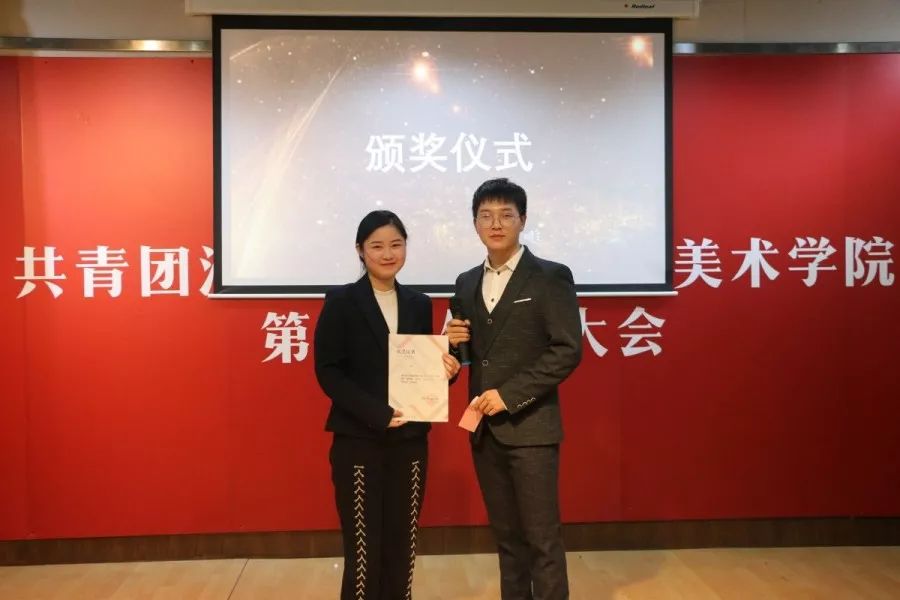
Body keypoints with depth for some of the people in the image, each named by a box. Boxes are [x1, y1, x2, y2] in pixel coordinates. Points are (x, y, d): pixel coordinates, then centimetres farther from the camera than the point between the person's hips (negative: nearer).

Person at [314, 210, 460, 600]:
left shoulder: (419, 305, 9)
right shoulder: (341, 302, -3)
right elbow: (327, 371, -9)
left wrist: (445, 370, -8)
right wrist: (377, 413, -18)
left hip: (410, 441, 4)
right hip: (358, 442, -4)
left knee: (402, 547, 10)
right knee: (363, 550, 3)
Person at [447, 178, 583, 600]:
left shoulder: (551, 277, -5)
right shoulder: (467, 283, 13)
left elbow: (567, 351, -11)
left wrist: (509, 395, -17)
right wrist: (454, 342, -6)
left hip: (530, 427, -5)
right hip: (484, 428, 5)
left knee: (542, 537, 1)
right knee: (507, 535, 15)